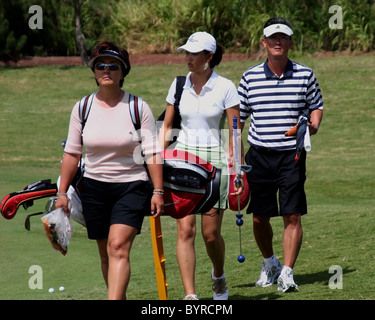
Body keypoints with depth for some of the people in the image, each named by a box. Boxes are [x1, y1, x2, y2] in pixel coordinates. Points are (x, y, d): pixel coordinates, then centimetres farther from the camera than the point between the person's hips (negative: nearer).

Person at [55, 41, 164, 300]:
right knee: (106, 254, 8)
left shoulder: (139, 108, -5)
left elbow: (153, 153, -3)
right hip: (94, 188, 4)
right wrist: (62, 193, 7)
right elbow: (71, 153, 9)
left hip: (131, 186, -4)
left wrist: (158, 192, -7)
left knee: (118, 247, -19)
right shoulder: (82, 109, 3)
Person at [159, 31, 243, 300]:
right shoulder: (179, 85, 6)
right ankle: (190, 296, -10)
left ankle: (219, 276, 33)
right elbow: (167, 127, 14)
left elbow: (235, 133, -4)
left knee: (211, 234, 1)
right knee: (185, 230, -9)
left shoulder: (225, 88, -4)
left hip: (214, 160, -2)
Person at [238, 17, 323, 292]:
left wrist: (313, 124, -6)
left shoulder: (305, 75, 2)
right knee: (259, 218, 6)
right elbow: (237, 117, 10)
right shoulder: (250, 78, 3)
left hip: (292, 155, -1)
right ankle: (269, 264, 31)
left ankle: (287, 273, -4)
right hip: (259, 156, 1)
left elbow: (316, 105, 16)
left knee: (292, 216, -9)